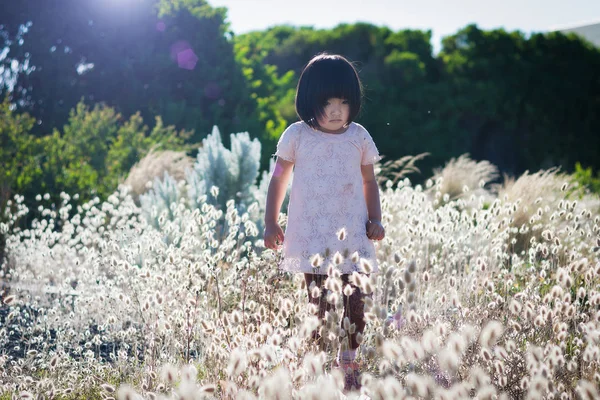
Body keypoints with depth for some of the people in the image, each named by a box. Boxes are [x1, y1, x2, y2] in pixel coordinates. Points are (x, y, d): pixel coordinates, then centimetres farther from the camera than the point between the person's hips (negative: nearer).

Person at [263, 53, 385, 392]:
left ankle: (350, 363, 16)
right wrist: (271, 222, 4)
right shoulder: (297, 136, 0)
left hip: (352, 234, 2)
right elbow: (279, 179, 7)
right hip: (311, 234, -1)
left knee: (356, 303, -1)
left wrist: (375, 219, 4)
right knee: (319, 306, -1)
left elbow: (369, 181, 14)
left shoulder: (359, 137, 4)